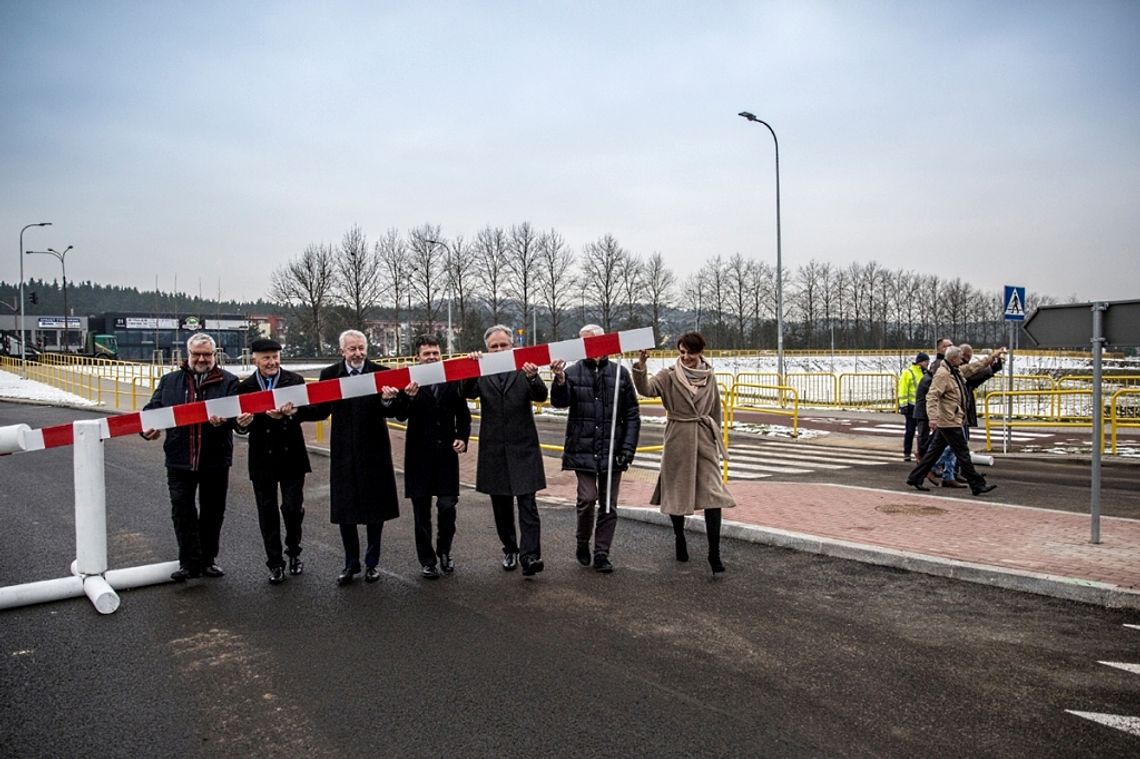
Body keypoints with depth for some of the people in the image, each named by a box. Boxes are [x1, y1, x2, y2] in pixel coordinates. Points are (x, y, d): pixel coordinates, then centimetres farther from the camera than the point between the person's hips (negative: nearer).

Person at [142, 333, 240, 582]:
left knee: (212, 512, 10)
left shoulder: (228, 382, -1)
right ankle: (190, 562, 6)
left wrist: (222, 420, -35)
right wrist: (148, 427, -16)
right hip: (180, 460, 1)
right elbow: (153, 408, 6)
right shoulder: (170, 381, 9)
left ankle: (208, 559, 24)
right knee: (182, 510, -1)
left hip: (215, 461, -1)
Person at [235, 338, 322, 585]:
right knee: (267, 512, 7)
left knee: (293, 507, 1)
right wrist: (242, 424, -23)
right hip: (262, 459, 1)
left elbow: (314, 409, -10)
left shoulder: (295, 380, -1)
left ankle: (294, 552, 26)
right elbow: (241, 423, 0)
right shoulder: (245, 387, 1)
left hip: (291, 455, -1)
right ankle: (275, 563, 19)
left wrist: (294, 412, -29)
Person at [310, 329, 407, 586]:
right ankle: (351, 563, 23)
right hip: (343, 452, 1)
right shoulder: (329, 374, 0)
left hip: (374, 450, -1)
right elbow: (321, 411, -3)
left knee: (375, 507, 9)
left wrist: (388, 401, -34)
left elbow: (395, 412, -12)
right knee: (345, 509, 8)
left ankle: (372, 562, 24)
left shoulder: (381, 373, -6)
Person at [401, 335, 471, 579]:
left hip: (447, 454, 1)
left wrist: (462, 438, -6)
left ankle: (444, 551, 25)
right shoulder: (410, 383, -5)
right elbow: (401, 415, -15)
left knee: (447, 507, 0)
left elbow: (463, 414, 9)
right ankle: (427, 559, 20)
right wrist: (410, 397, -34)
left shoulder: (453, 381, 2)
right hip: (419, 455, -1)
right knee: (422, 511, 8)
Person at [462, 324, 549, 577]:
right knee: (501, 506, 12)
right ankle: (510, 549, 26)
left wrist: (533, 377, -34)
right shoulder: (481, 374, 4)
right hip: (494, 450, 2)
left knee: (527, 503, -7)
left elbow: (541, 396, -13)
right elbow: (467, 393, -13)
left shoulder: (524, 370, 0)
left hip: (523, 449, -2)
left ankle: (530, 555, -10)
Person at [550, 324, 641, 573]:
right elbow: (559, 402, -13)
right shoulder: (573, 372, 2)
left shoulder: (619, 373, 4)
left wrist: (628, 447, -2)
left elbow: (632, 415, 5)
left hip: (612, 450, 2)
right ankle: (582, 542, 19)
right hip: (584, 449, -2)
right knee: (587, 498, -7)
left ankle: (601, 554, 18)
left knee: (609, 504, 6)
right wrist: (560, 381, -33)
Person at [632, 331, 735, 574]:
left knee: (713, 494, -8)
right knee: (677, 492, 10)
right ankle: (680, 540, 32)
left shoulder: (709, 377, 6)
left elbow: (716, 411, 14)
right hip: (678, 441, -1)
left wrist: (716, 439, 16)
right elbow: (646, 389, -22)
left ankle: (714, 554, -7)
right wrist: (640, 367, -38)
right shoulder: (669, 375, -3)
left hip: (704, 440, 2)